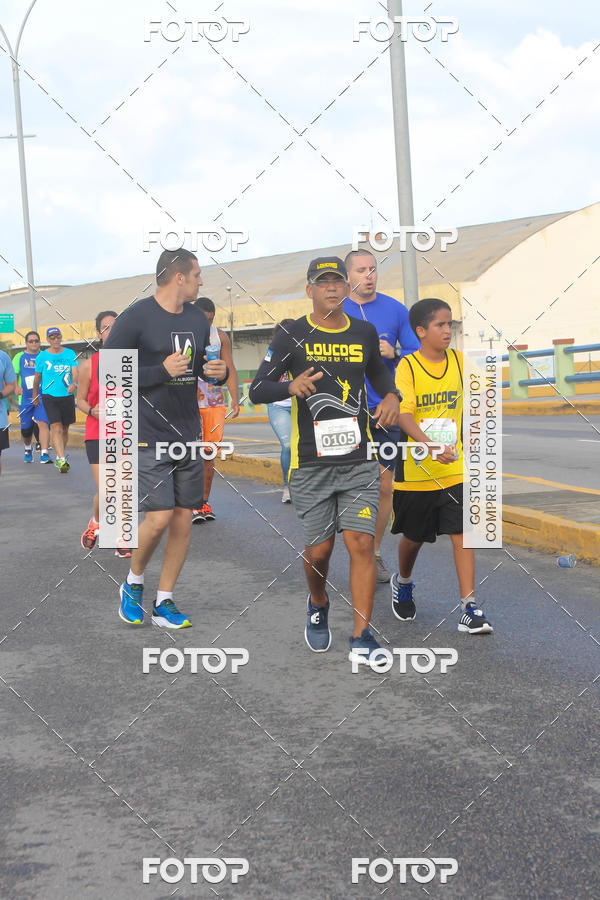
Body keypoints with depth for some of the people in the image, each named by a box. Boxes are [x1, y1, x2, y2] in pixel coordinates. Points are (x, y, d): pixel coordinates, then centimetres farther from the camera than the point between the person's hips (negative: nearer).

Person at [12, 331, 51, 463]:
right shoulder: (19, 357, 8)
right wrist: (16, 387, -16)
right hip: (25, 398, 1)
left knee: (43, 423, -18)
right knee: (26, 429, 8)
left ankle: (44, 454, -21)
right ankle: (28, 449, 37)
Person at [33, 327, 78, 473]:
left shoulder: (70, 354, 5)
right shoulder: (42, 356, 2)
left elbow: (75, 372, -6)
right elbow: (37, 377, 13)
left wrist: (74, 384, -27)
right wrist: (35, 395, 21)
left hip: (67, 395, 2)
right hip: (49, 396, -2)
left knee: (64, 430, 12)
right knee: (57, 429, -15)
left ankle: (60, 457, 31)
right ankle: (62, 460, -20)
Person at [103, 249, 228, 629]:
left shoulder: (198, 319, 11)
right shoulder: (136, 318, -10)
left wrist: (219, 371, 0)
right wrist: (162, 371, -20)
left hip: (189, 434, 7)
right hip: (149, 436, -6)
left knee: (183, 519, 5)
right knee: (159, 518, -13)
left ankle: (164, 601, 17)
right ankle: (133, 583, 15)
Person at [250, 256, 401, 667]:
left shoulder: (365, 333, 9)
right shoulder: (292, 335, 0)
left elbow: (378, 371, 28)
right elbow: (257, 390, -3)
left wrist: (391, 396, 6)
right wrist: (292, 386, -23)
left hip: (359, 463, 2)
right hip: (311, 464, -2)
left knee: (362, 544, -8)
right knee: (319, 550, 4)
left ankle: (362, 637, -1)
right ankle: (318, 604, 36)